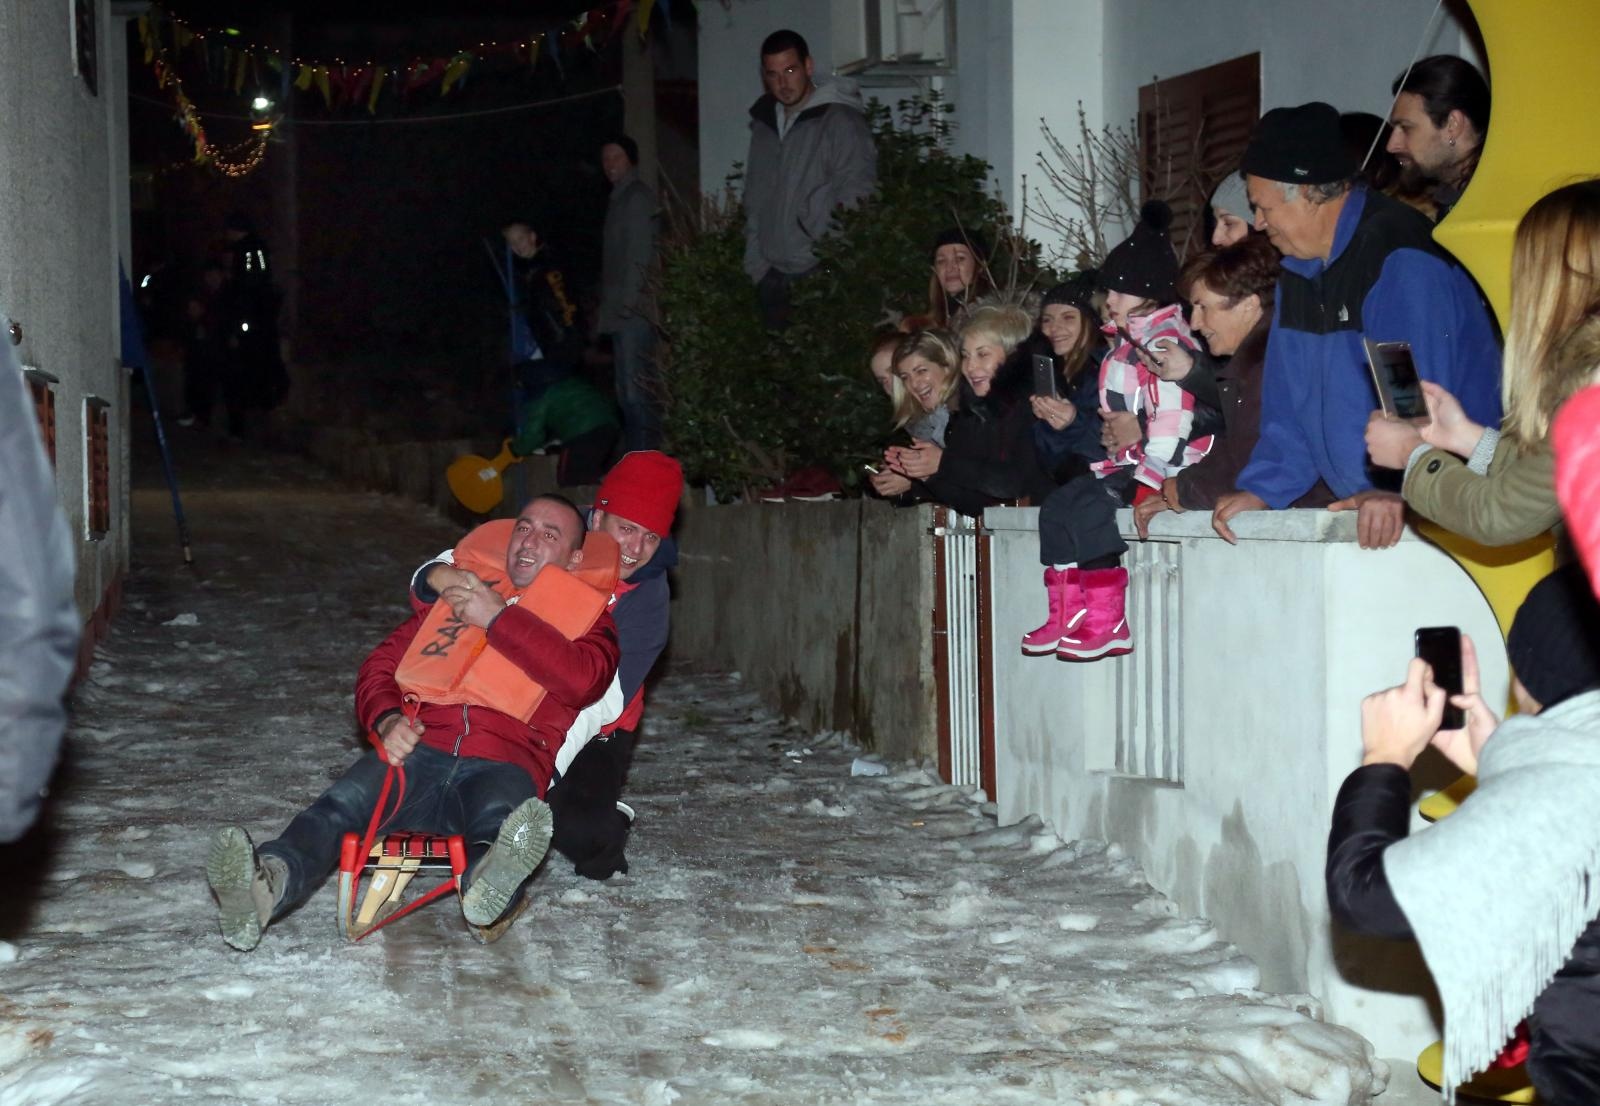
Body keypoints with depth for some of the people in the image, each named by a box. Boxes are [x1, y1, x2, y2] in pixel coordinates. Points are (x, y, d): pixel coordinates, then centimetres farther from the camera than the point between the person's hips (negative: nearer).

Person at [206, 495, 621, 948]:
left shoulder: (585, 616, 20)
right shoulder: (458, 589, 30)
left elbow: (583, 680, -4)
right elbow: (381, 663, 24)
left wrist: (499, 618, -5)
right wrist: (387, 719, 0)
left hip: (504, 764, -2)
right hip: (418, 748, 3)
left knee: (498, 820, -40)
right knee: (340, 804, -30)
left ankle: (490, 887, -72)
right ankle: (267, 884, -56)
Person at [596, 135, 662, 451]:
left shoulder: (637, 197, -6)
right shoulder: (619, 199, 22)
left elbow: (640, 256, -14)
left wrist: (627, 303, -18)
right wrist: (605, 308, 16)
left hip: (632, 311, -10)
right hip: (621, 312, 10)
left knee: (635, 391, -13)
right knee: (628, 392, 10)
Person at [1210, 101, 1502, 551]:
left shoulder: (1401, 259, -13)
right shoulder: (1296, 271, 14)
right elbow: (1289, 407, 15)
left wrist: (1399, 492, -32)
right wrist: (1260, 491, 3)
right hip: (1355, 509, 6)